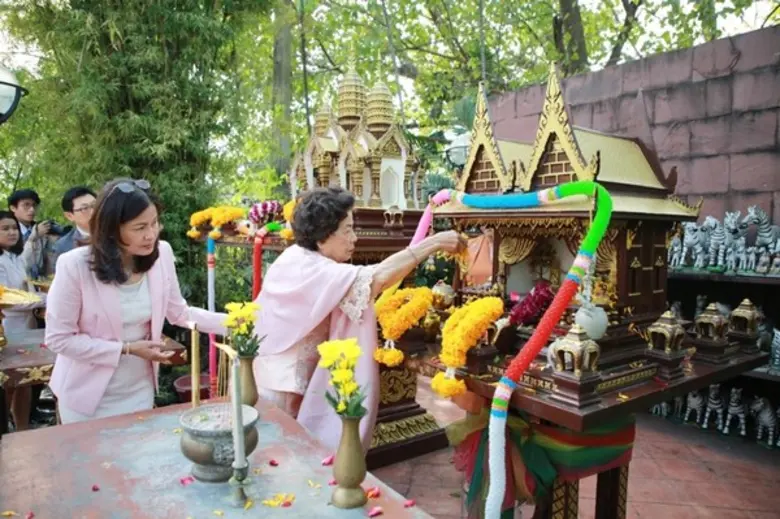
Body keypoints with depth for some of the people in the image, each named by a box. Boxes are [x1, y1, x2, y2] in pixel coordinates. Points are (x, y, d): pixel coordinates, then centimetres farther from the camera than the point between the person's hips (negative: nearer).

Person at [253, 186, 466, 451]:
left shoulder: (303, 260, 5)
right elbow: (377, 278, -36)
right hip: (282, 384, -9)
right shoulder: (308, 269, -26)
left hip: (295, 379, 9)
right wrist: (435, 242, -31)